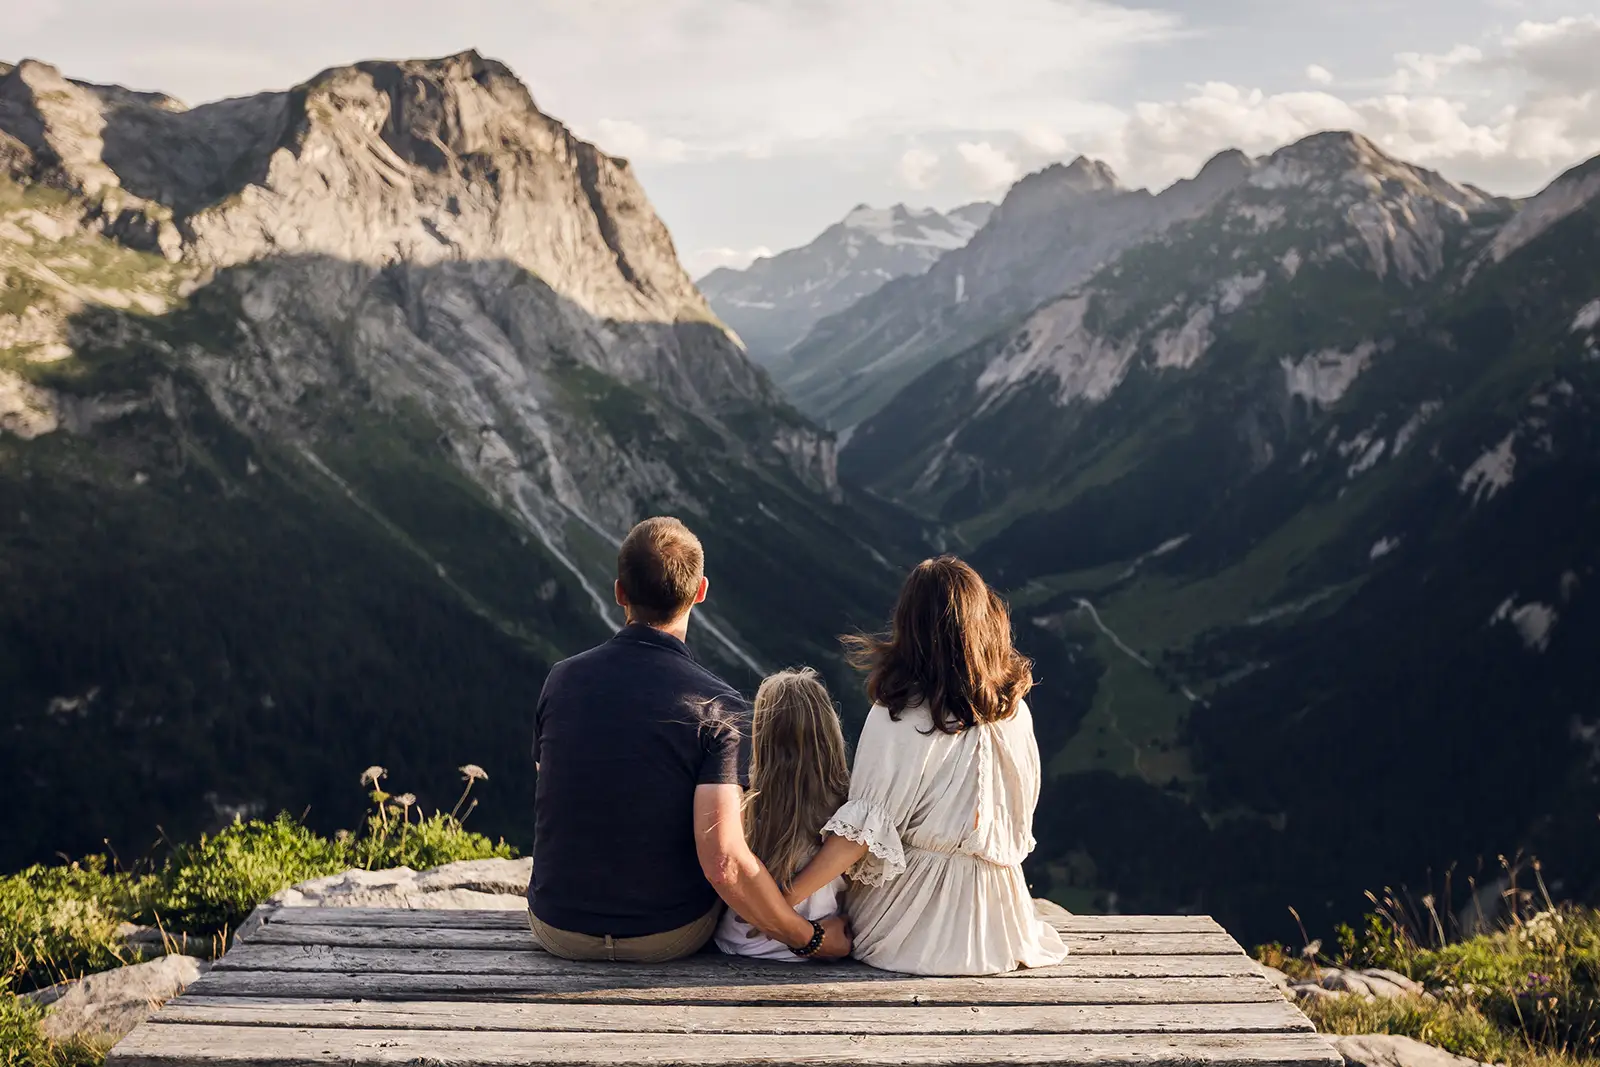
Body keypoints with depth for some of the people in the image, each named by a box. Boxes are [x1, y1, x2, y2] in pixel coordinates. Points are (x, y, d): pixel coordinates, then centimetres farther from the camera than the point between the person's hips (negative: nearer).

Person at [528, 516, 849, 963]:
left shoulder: (561, 679, -7)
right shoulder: (718, 707, -19)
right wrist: (809, 938, -13)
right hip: (670, 936, -3)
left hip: (558, 930, 3)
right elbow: (724, 863, -28)